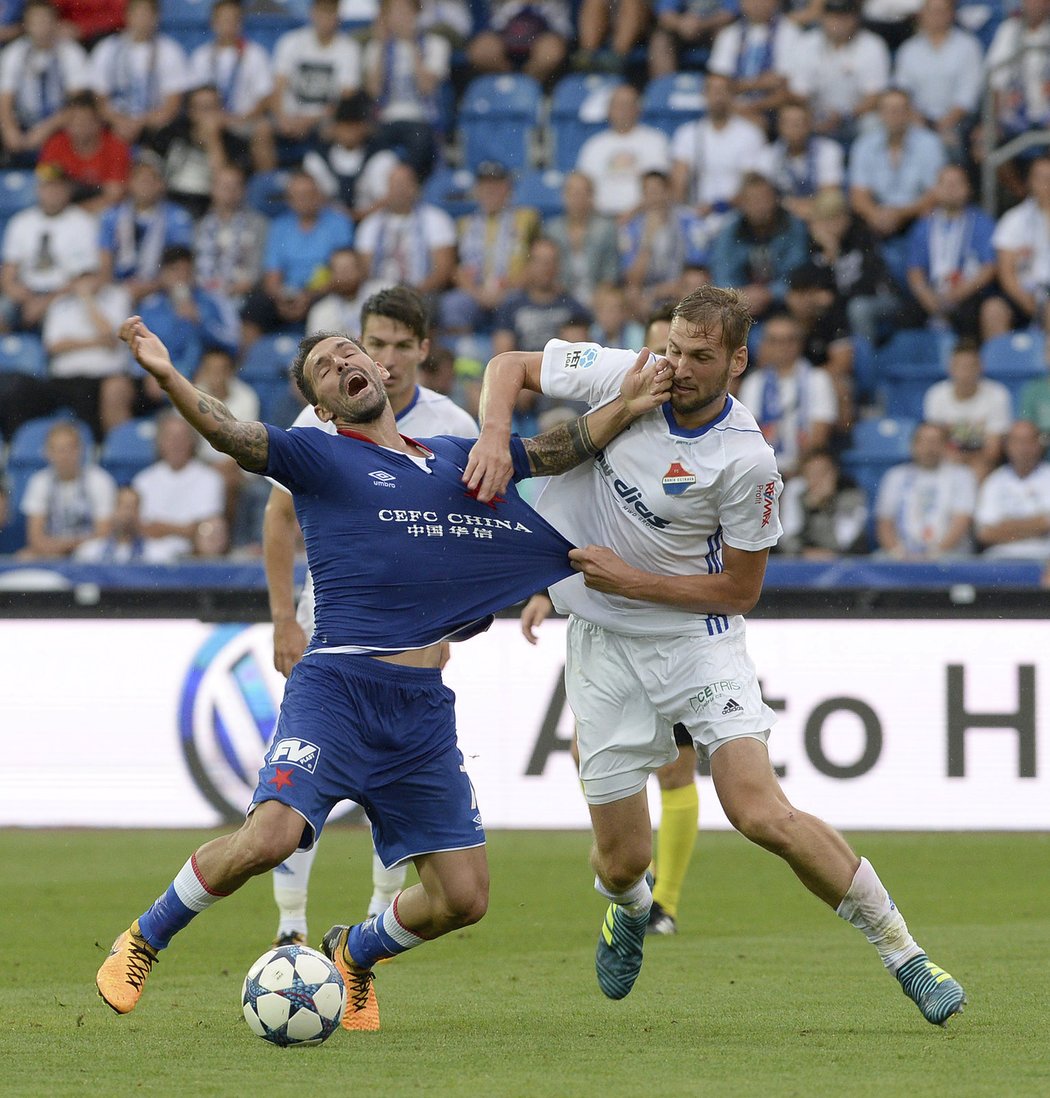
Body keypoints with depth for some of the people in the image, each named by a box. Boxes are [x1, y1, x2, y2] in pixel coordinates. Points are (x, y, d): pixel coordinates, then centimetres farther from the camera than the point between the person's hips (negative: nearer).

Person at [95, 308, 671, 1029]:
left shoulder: (453, 457, 18)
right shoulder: (320, 455, 3)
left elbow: (559, 450, 27)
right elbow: (232, 436, -13)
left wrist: (625, 408, 12)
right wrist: (167, 377, -29)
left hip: (424, 706, 5)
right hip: (338, 688, -5)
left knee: (463, 898, 1)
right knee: (269, 837, -25)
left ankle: (355, 953, 32)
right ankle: (143, 941, 0)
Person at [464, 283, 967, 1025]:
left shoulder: (748, 462, -19)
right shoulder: (623, 377, -11)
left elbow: (740, 590, -10)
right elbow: (511, 366, 4)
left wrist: (630, 580, -17)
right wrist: (495, 438, -16)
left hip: (698, 637, -3)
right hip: (603, 642, 3)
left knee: (763, 815, -21)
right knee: (621, 860, 3)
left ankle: (904, 954, -6)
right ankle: (630, 910, 44)